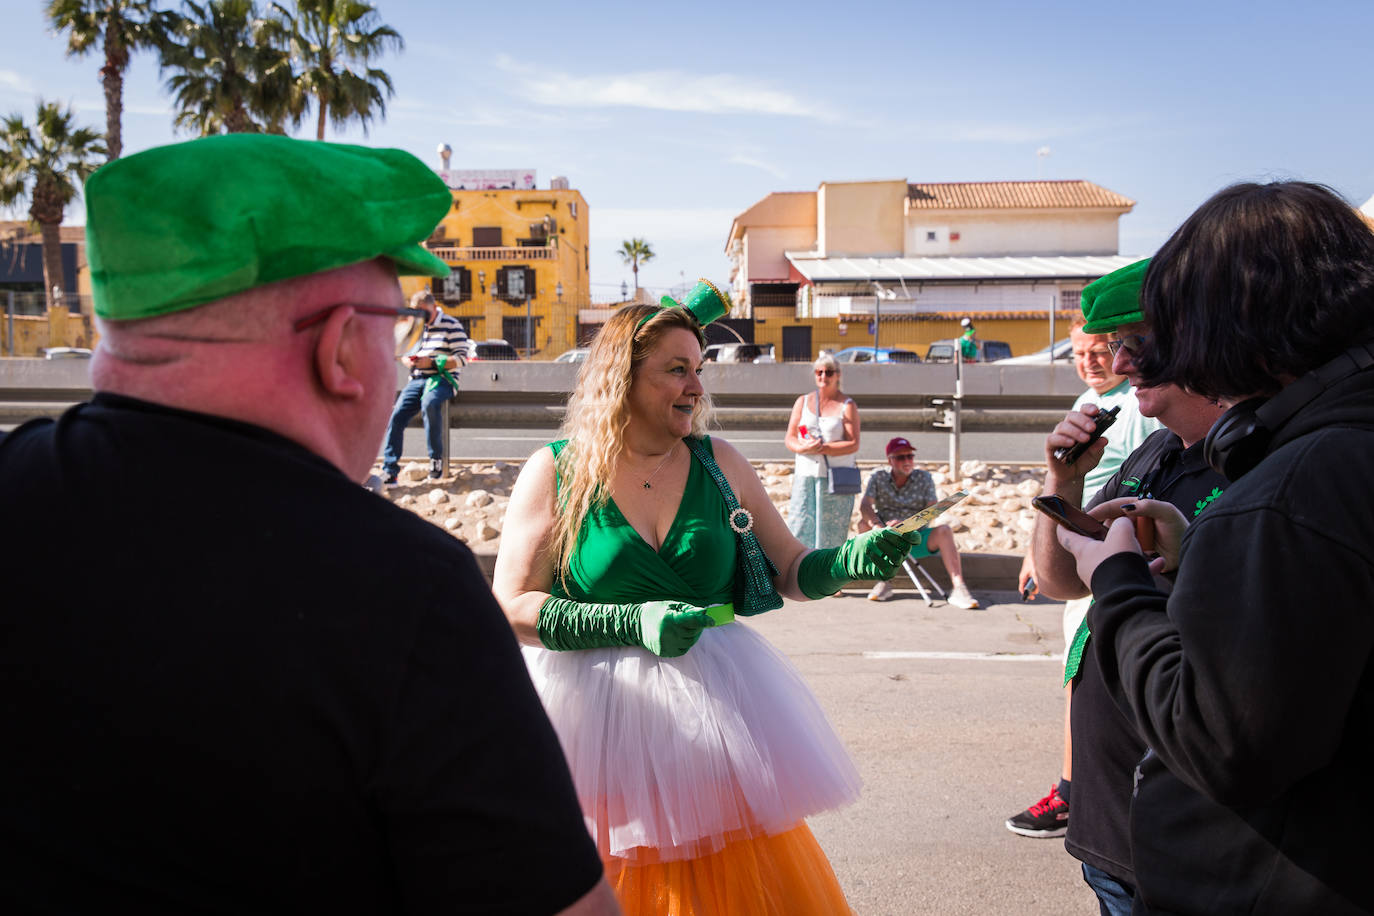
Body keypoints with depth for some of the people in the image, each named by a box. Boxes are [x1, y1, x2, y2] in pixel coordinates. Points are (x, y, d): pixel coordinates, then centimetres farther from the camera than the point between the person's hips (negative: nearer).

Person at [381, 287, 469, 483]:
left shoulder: (452, 326, 0)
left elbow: (460, 360, -8)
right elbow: (404, 351, 27)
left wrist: (432, 362, -19)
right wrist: (408, 360, 1)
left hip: (442, 379, -5)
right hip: (417, 379, 5)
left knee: (429, 403, -38)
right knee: (397, 414, -17)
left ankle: (436, 458, -25)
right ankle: (389, 470, -16)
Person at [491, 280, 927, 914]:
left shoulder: (719, 463, 4)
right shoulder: (555, 472, -5)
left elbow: (790, 571, 7)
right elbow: (511, 608, -8)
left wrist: (851, 559, -14)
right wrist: (634, 622, -18)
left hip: (716, 707, 3)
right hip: (599, 710, -2)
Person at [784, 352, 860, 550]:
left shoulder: (847, 406, 0)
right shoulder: (803, 402, 10)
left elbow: (853, 444, -8)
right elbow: (789, 439, 7)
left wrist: (822, 448, -18)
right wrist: (803, 448, -15)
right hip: (806, 475, 3)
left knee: (832, 531, 0)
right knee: (799, 527, -3)